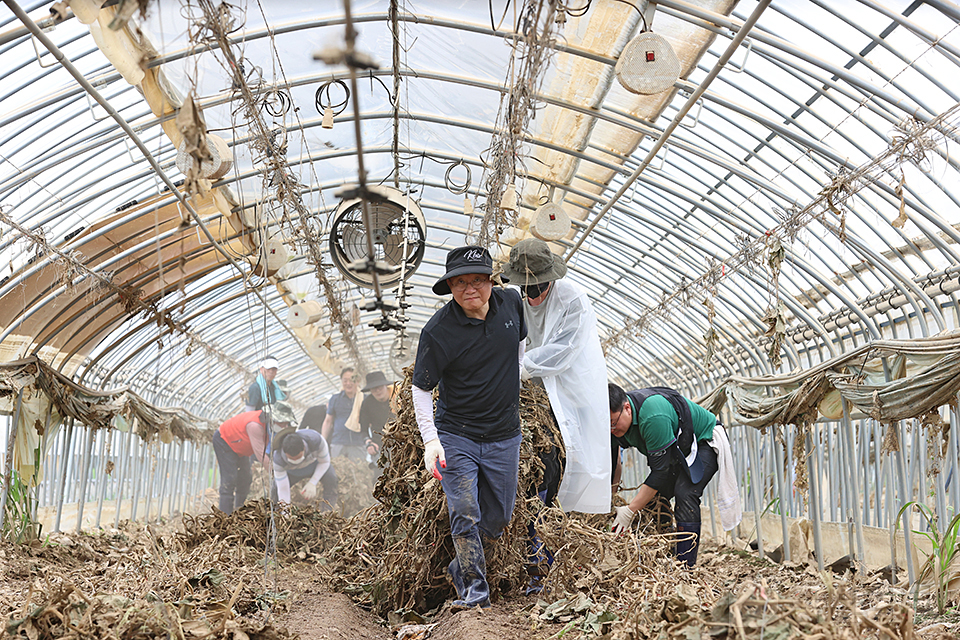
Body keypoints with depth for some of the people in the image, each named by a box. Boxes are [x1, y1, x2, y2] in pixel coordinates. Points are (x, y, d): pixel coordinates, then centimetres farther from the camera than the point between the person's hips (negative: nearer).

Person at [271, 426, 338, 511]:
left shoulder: (315, 439, -42)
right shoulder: (278, 459, -40)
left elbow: (325, 462, -22)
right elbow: (283, 489, -34)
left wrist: (312, 484, -33)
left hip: (315, 463, 0)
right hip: (293, 471, 1)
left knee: (331, 479, -31)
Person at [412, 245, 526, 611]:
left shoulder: (511, 303, -5)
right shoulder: (438, 331, -18)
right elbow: (420, 388, -9)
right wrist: (430, 440, -19)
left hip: (504, 436, 4)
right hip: (455, 435, -4)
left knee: (498, 518, 12)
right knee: (465, 514, -12)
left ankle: (460, 568, 35)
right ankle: (475, 592, 5)